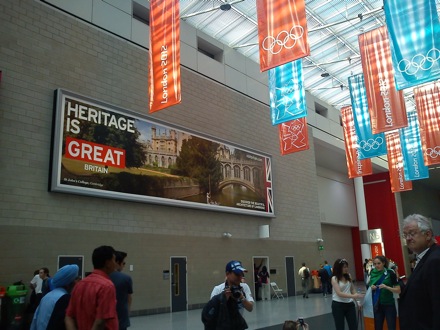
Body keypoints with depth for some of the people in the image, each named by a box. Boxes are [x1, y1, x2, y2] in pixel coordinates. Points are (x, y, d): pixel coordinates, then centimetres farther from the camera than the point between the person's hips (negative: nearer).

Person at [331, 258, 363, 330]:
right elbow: (339, 293, -22)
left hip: (349, 304, 5)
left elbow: (352, 290, 14)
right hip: (338, 305, -5)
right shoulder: (334, 278, -12)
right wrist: (353, 296, -30)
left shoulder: (348, 276, 4)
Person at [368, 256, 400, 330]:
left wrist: (386, 287, -22)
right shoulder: (372, 273, 2)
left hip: (389, 305, -3)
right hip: (377, 306, 3)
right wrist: (371, 288, -7)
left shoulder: (390, 273, -8)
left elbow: (398, 290, -8)